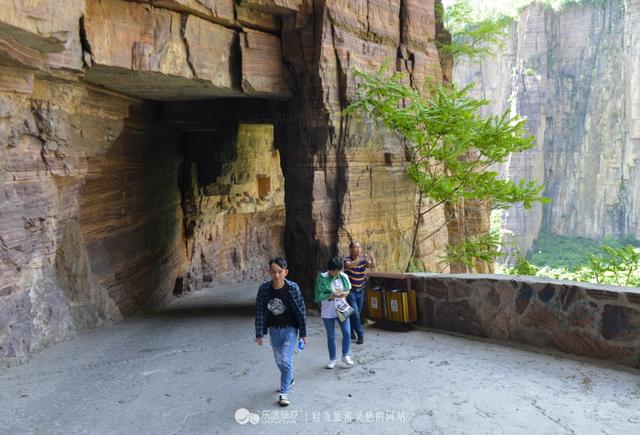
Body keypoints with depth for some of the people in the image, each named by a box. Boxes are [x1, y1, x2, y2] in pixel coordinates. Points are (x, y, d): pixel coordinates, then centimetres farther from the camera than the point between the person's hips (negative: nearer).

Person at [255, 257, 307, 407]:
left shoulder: (292, 288, -18)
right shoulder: (264, 288, -13)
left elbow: (301, 310, -10)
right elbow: (260, 311, -5)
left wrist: (303, 332, -6)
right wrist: (259, 333, -4)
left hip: (289, 329, -3)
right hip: (273, 329, 3)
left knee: (286, 360, -10)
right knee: (279, 360, 18)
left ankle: (284, 392, 3)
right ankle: (289, 379, 45)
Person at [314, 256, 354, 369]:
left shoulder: (343, 277, -3)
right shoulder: (322, 278, -13)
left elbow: (348, 289, 10)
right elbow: (318, 296, -14)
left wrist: (345, 293, -13)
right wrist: (331, 295, -24)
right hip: (328, 312, -2)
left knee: (347, 333, -3)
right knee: (331, 336, 9)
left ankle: (345, 356, 19)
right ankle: (332, 359, 25)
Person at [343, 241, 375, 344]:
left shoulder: (363, 259, -3)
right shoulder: (347, 259, -13)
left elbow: (372, 265, -22)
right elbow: (350, 265, -36)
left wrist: (372, 257, -44)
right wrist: (362, 258, -49)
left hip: (360, 290, 4)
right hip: (351, 290, -4)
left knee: (358, 313, 13)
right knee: (355, 313, -11)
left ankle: (352, 331, 32)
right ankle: (360, 334, -5)